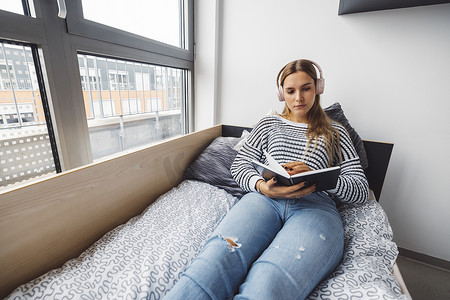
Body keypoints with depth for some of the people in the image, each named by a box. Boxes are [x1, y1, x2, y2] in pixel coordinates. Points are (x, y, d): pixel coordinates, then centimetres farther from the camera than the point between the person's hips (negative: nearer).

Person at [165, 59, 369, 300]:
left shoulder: (335, 132, 23)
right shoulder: (269, 124, 23)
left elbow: (361, 189, 15)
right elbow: (239, 165, 14)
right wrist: (262, 186, -9)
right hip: (265, 198, 1)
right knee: (215, 259, -31)